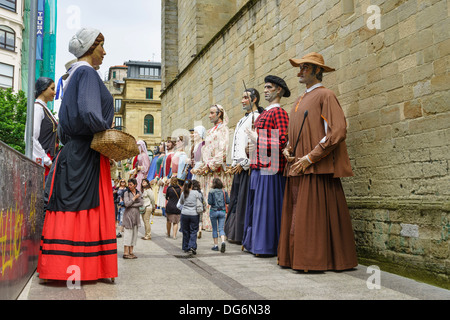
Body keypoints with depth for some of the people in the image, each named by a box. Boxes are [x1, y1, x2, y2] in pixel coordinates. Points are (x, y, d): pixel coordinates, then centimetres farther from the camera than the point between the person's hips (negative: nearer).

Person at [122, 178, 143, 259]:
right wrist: (134, 198, -7)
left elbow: (141, 203, -3)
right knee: (128, 233, -7)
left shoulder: (139, 193, 9)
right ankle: (126, 253, -5)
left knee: (134, 234, 5)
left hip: (136, 214, 5)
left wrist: (132, 205, -11)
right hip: (128, 214, -5)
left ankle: (131, 252, 11)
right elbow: (127, 204, -14)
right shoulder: (126, 193, -2)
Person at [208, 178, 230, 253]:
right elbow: (228, 201, -1)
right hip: (222, 211, 2)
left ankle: (216, 245, 11)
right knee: (221, 228, 4)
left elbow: (209, 202, -12)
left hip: (214, 211, -2)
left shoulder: (211, 192, -7)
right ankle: (223, 242, -21)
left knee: (214, 229, 10)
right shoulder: (224, 191, 1)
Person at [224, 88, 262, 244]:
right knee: (236, 199, 10)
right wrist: (234, 163, 14)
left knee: (245, 199, -6)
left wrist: (243, 163, -15)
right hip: (239, 165, 9)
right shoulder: (242, 120, 20)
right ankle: (236, 234, 17)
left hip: (248, 166, -9)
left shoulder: (257, 117, -8)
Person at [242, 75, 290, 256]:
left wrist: (258, 140, -11)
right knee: (256, 204, 12)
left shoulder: (279, 112, -8)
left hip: (270, 167, -9)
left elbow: (282, 141, -18)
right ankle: (254, 243, 21)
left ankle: (268, 246, 3)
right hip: (258, 167, 9)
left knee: (267, 205, -5)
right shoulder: (264, 113, 20)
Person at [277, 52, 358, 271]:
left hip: (317, 169, -8)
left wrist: (311, 157, -17)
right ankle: (296, 256, 13)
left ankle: (315, 260, 0)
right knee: (295, 215, 7)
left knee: (313, 215, -7)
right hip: (297, 169, 8)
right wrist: (288, 149, 8)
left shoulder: (325, 95, -4)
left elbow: (338, 131, -14)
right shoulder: (299, 101, 22)